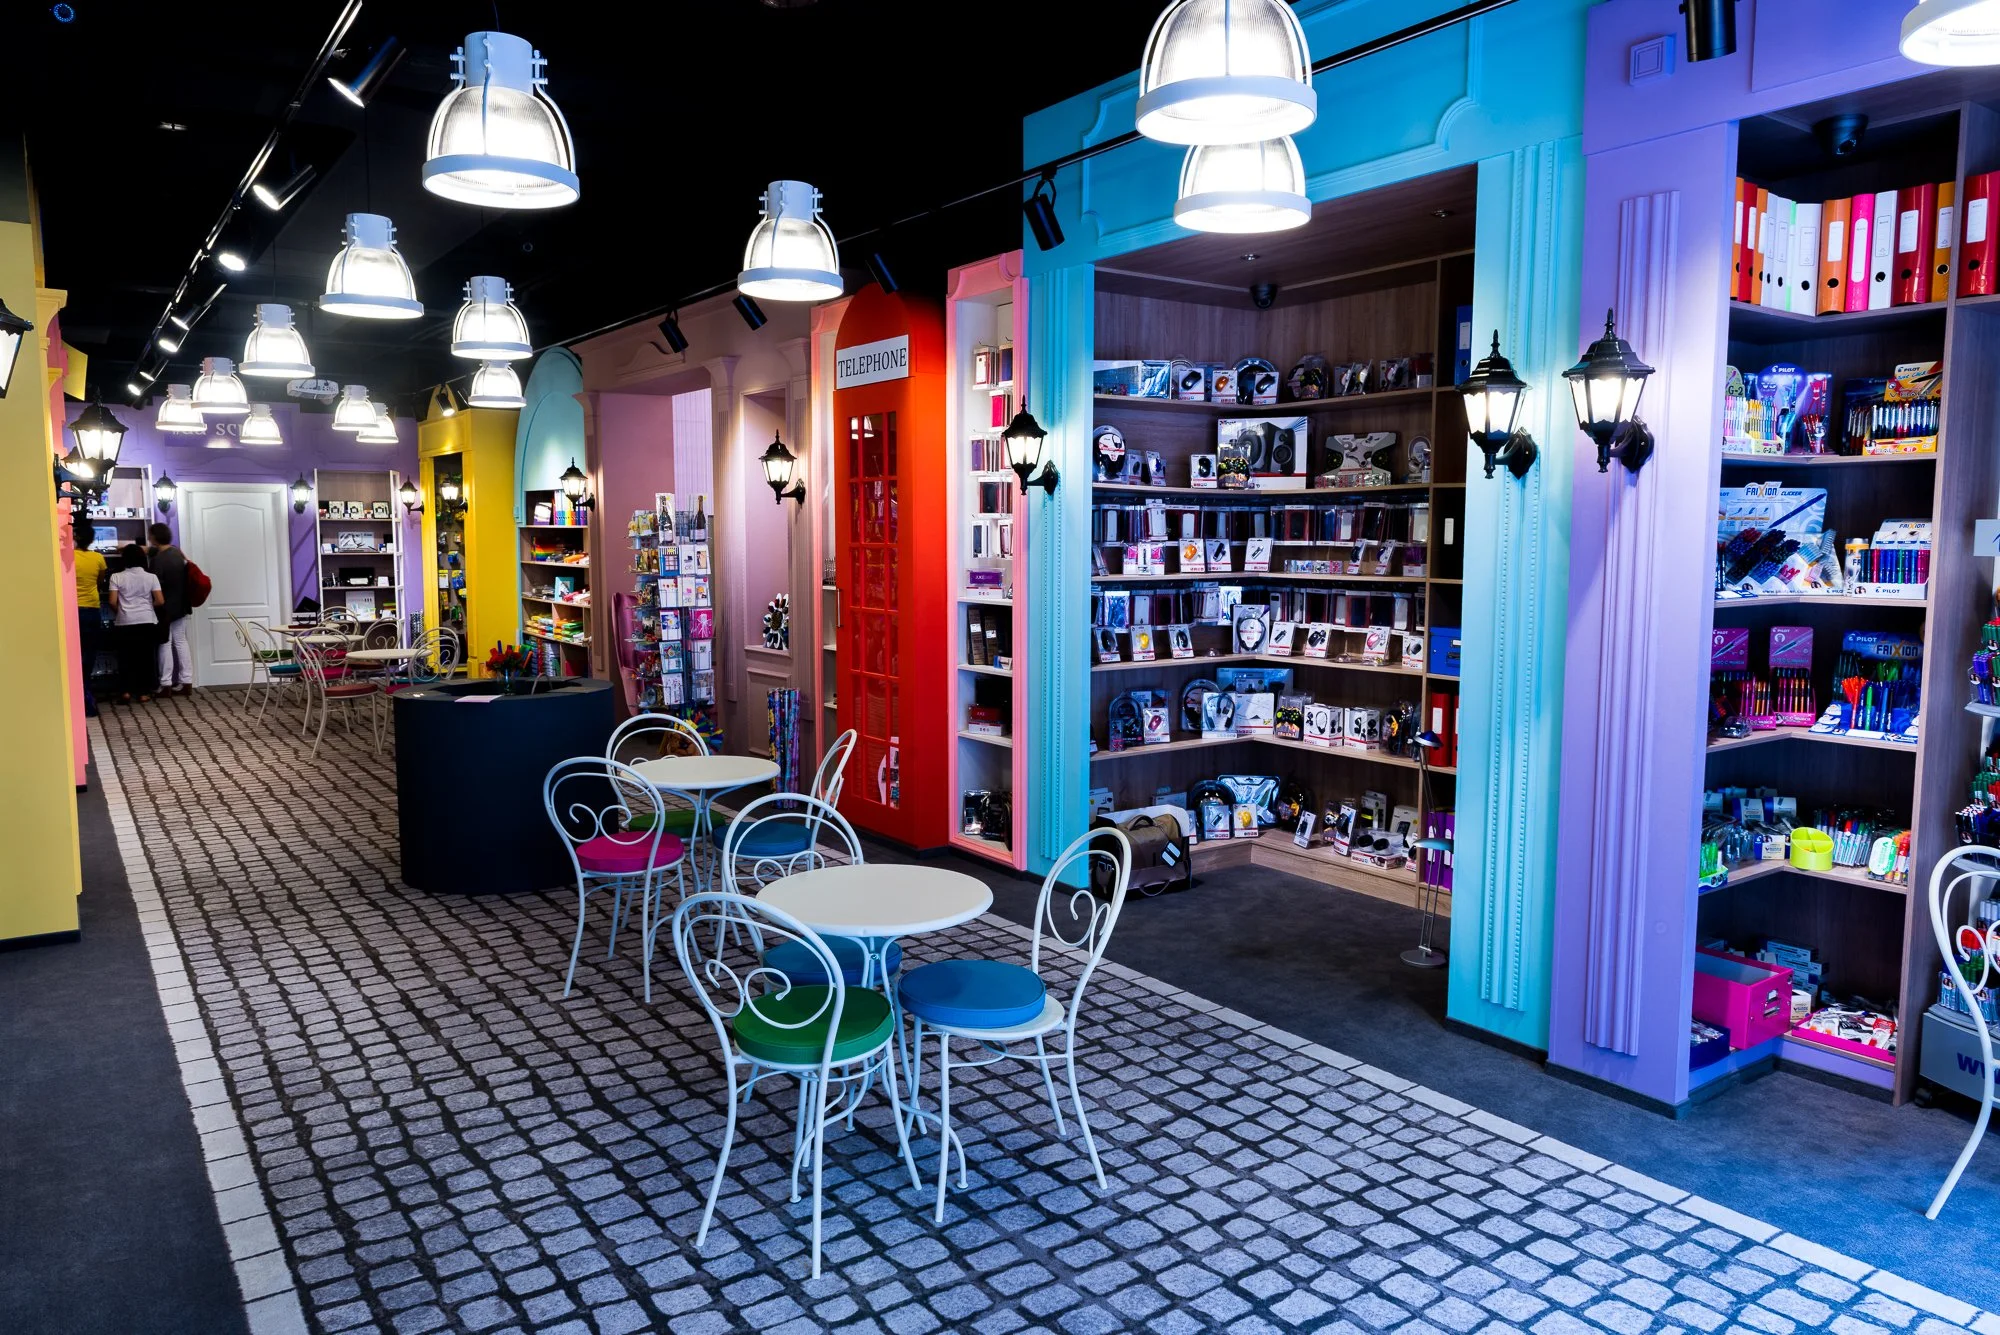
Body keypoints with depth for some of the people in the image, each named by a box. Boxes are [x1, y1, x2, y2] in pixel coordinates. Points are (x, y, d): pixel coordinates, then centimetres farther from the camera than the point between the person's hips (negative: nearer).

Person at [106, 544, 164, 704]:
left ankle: (125, 692, 3)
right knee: (146, 657, 6)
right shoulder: (151, 577, 0)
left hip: (125, 624, 0)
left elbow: (113, 602, -6)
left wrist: (119, 613, 14)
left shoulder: (117, 577, -1)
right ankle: (144, 693, 7)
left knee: (125, 657, 9)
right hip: (147, 622, 0)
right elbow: (160, 601, -4)